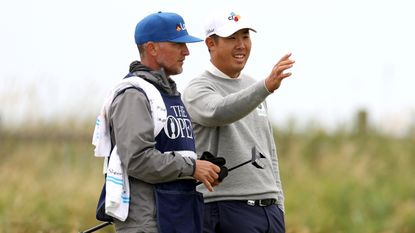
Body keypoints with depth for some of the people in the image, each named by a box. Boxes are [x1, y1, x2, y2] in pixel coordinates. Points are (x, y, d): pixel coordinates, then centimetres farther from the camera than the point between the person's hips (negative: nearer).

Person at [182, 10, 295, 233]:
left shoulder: (252, 87, 19)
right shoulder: (197, 89, -6)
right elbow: (219, 112, -30)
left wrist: (278, 205, 18)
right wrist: (267, 87, -44)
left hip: (270, 209, 8)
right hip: (226, 210, -8)